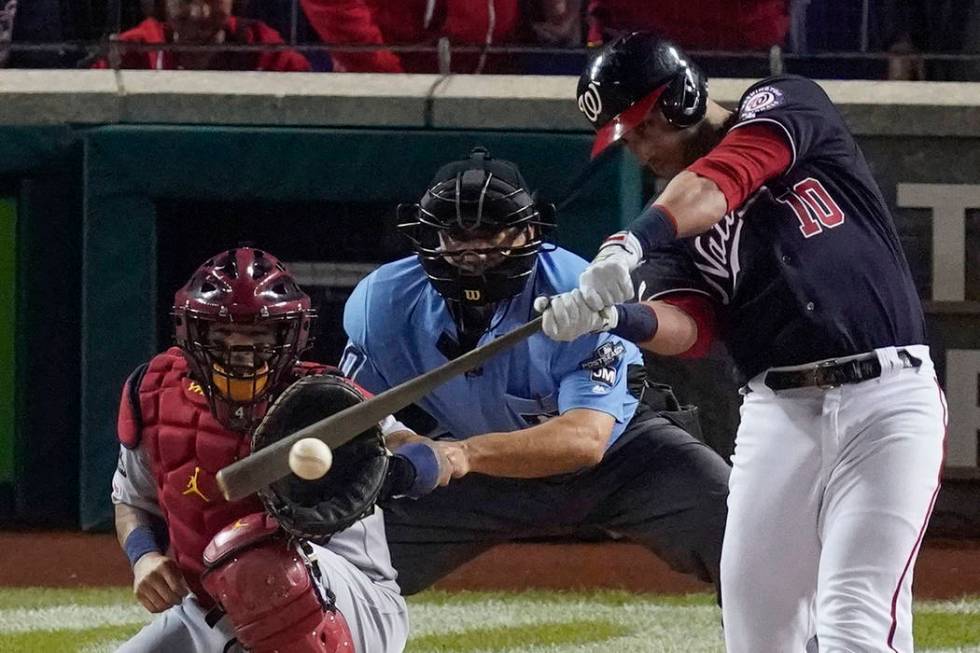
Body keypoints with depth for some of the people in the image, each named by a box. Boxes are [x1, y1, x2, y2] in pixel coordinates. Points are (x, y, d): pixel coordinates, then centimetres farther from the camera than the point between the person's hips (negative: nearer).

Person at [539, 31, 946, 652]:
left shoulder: (787, 105, 2)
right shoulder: (675, 226, 13)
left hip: (886, 395, -5)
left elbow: (721, 183, -19)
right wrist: (612, 316, -29)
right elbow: (683, 323, -6)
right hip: (779, 408, 5)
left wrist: (635, 241, -36)